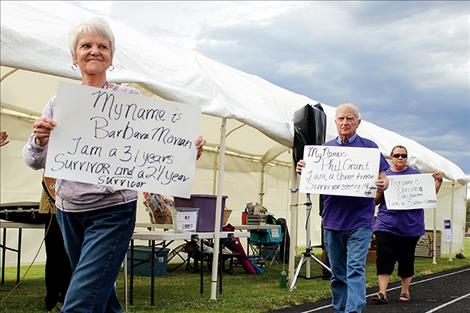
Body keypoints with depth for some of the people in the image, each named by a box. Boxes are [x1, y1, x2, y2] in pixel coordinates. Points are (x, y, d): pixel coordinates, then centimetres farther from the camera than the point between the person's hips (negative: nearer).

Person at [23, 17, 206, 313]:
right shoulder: (59, 103, 7)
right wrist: (40, 140, -18)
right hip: (69, 211, 5)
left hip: (113, 211, -4)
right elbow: (35, 161, 4)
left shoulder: (130, 98, -2)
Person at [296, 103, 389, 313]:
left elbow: (382, 178, 2)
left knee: (355, 270, -12)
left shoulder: (369, 147, 3)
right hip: (332, 219, 4)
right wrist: (302, 170, -10)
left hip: (359, 220, -3)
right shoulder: (325, 148, 11)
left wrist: (383, 184, -22)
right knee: (338, 275, 11)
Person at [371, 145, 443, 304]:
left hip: (410, 225, 0)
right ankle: (382, 293, -8)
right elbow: (375, 201, 6)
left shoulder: (415, 174, 7)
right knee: (384, 258, -9)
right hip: (387, 224, 0)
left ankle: (405, 292, 22)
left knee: (406, 260, 8)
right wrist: (380, 189, -12)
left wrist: (438, 181, -4)